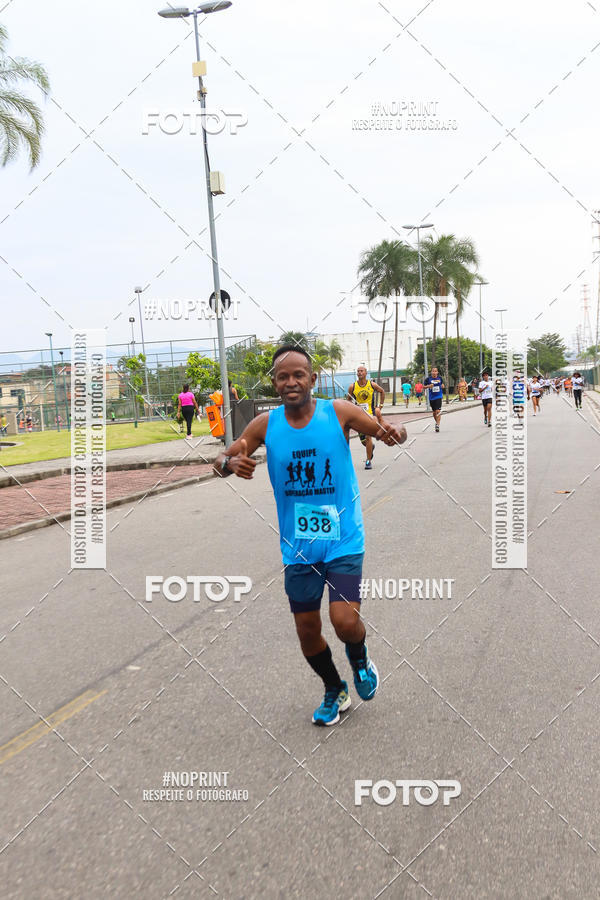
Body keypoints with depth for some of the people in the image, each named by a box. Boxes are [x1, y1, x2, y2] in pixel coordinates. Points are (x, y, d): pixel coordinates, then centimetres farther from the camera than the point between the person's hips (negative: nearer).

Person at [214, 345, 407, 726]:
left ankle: (361, 660, 22)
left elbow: (389, 431, -8)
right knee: (307, 631, 9)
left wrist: (394, 434, -33)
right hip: (298, 545, 3)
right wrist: (232, 464, -23)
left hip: (344, 539, -3)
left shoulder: (339, 412, -9)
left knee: (344, 620, -15)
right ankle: (335, 691, 38)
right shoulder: (265, 424, -4)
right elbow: (222, 460, 2)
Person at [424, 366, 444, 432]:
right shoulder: (428, 379, -6)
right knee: (434, 412, 13)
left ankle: (438, 425, -15)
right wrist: (429, 386, -16)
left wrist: (442, 386, 2)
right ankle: (437, 422, 37)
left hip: (438, 397, -1)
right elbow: (424, 387, 1)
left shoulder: (440, 378, 1)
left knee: (438, 411, -15)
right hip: (431, 397, 1)